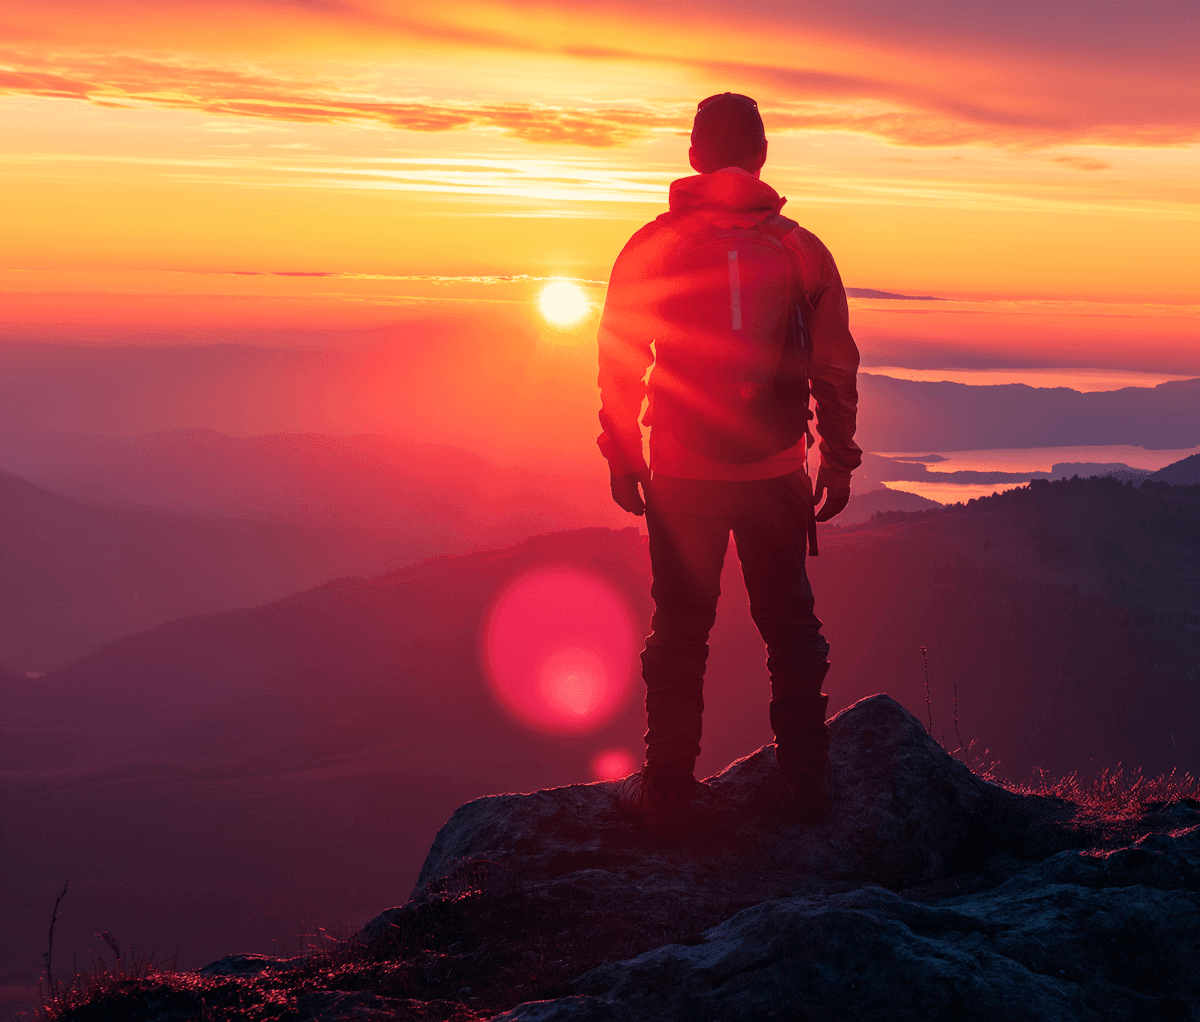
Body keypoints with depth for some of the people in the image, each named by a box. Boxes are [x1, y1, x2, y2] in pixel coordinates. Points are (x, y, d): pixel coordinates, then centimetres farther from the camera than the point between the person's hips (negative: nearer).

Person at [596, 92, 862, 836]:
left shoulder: (654, 246, -3)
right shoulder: (800, 250, 0)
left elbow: (619, 364, -2)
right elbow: (835, 367, 2)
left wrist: (622, 459, 7)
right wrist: (839, 460, 11)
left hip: (681, 476, -1)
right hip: (776, 473, 1)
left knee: (680, 632, 7)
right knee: (790, 625, 13)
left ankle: (668, 796, 11)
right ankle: (808, 785, 18)